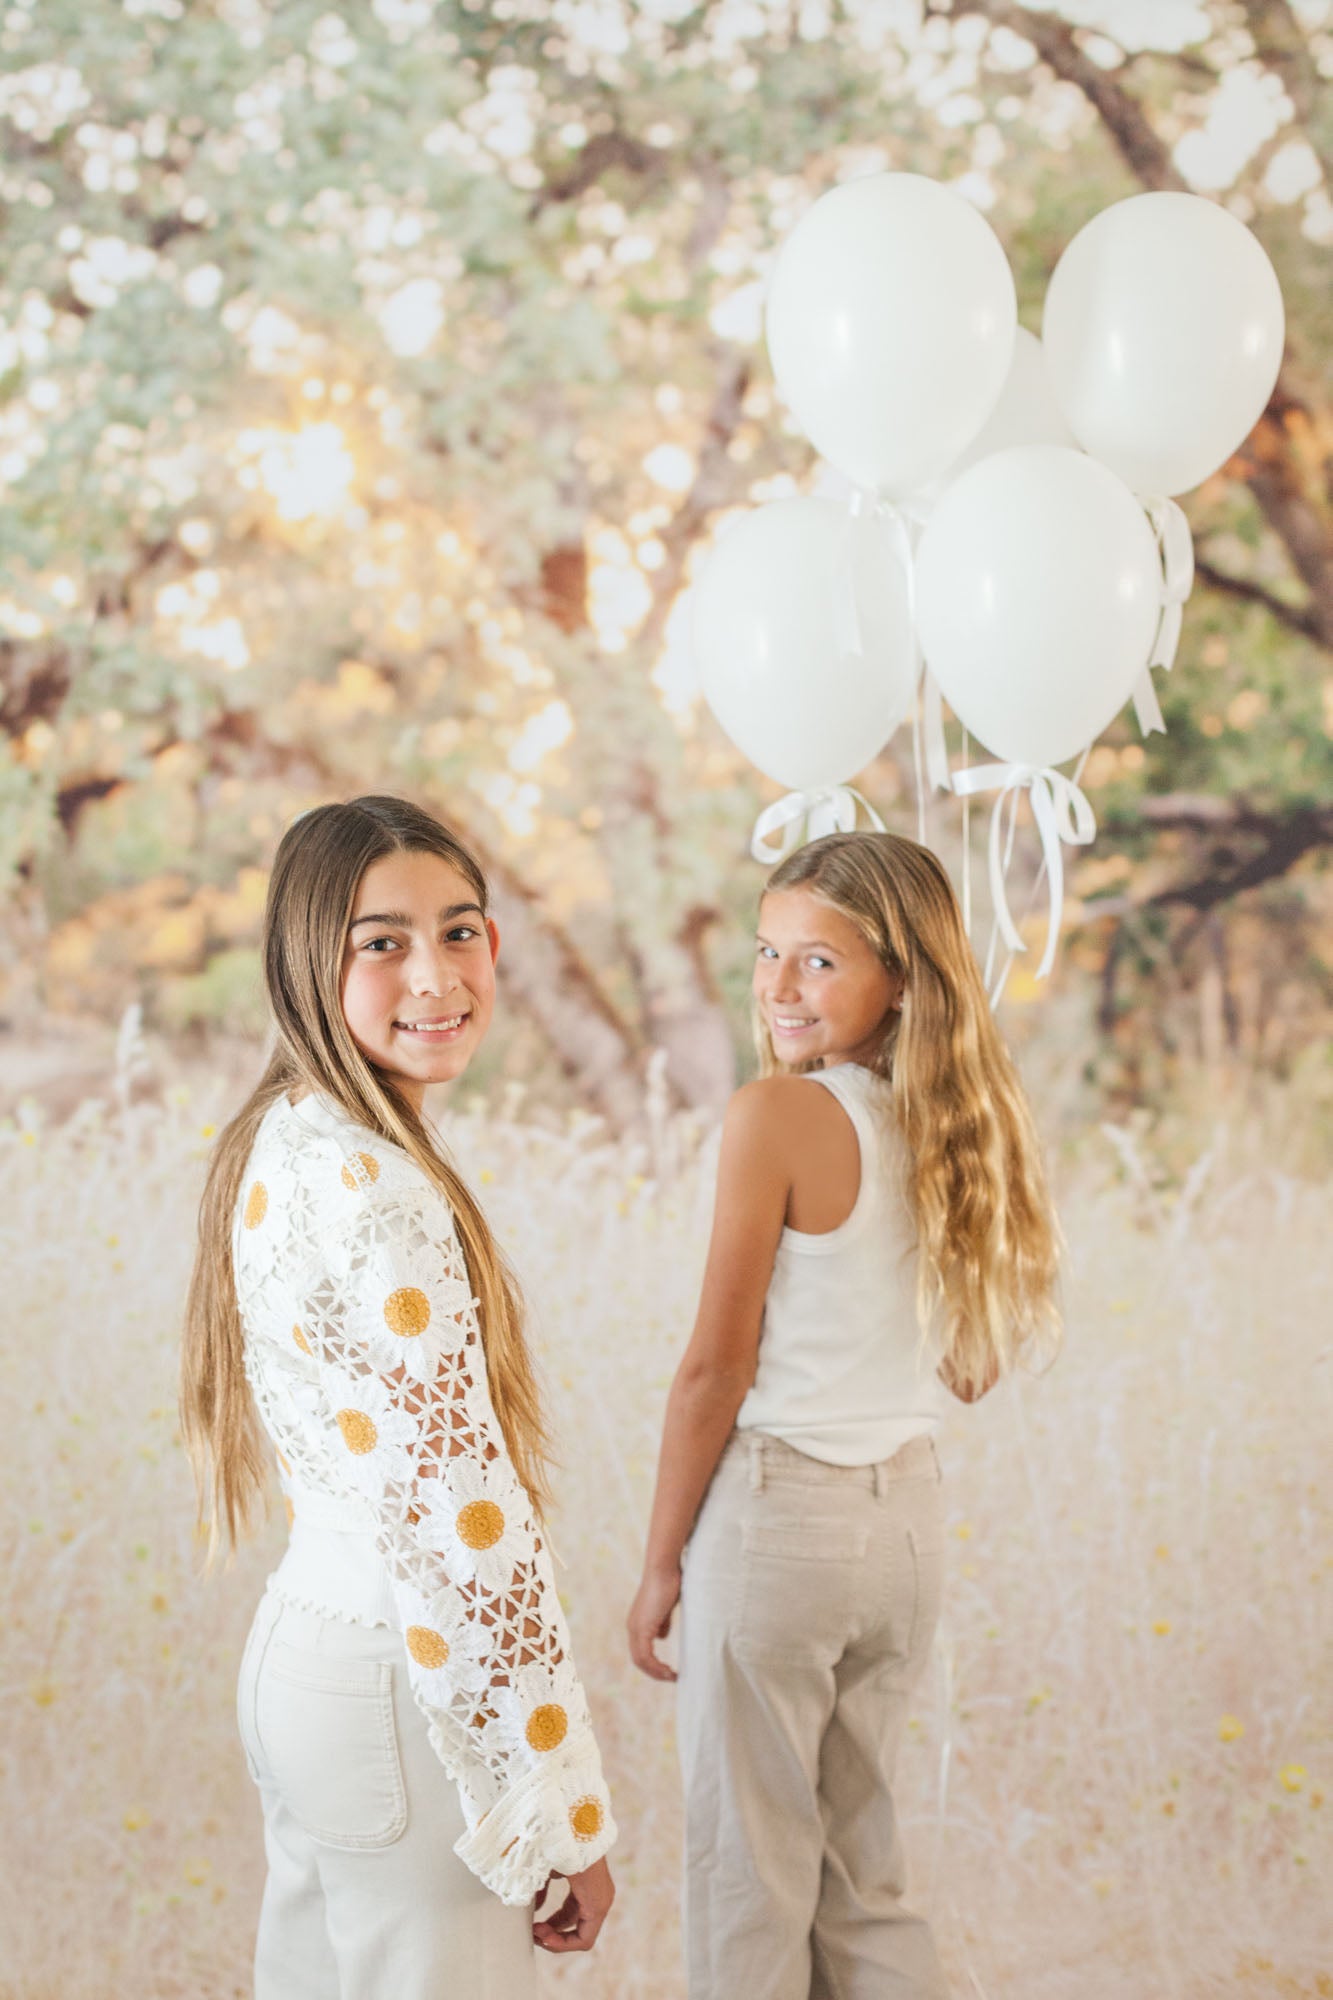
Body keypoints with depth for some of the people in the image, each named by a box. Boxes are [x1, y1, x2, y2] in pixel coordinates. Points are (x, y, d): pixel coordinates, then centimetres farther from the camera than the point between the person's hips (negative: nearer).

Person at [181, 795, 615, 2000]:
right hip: (402, 1698, -9)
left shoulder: (281, 1147, 6)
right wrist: (566, 1809, -17)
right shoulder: (374, 1191, -23)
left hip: (302, 1657, 9)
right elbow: (460, 1524, -24)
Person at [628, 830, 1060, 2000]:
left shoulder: (777, 1115, -15)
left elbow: (718, 1368, -13)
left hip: (776, 1511, -6)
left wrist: (662, 1561, -5)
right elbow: (978, 1362, 11)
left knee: (750, 1872, 7)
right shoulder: (958, 1122, 3)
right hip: (911, 1514, 7)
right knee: (859, 1864, 20)